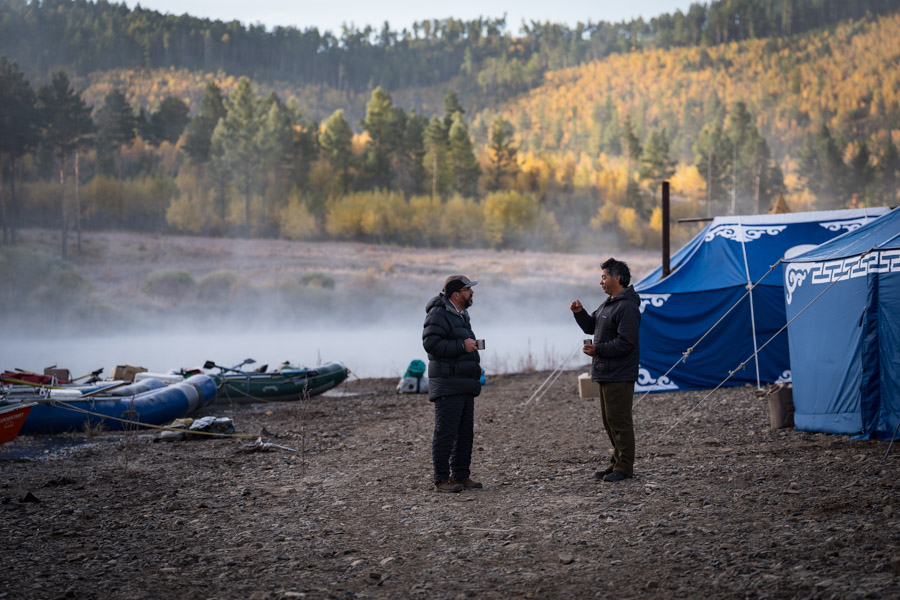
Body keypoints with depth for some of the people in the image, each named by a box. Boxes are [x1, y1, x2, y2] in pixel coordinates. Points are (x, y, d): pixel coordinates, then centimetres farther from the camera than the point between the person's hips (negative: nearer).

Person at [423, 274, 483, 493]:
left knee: (466, 432, 10)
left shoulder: (462, 315, 20)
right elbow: (430, 343, -22)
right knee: (446, 432, -8)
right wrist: (462, 346, -21)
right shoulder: (439, 314, -11)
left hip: (465, 385, 10)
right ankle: (442, 479, -5)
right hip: (447, 385, -10)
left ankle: (461, 475, 17)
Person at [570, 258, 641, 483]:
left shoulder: (627, 307, -17)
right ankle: (617, 462, 24)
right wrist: (580, 313, 7)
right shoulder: (608, 304, 17)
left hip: (620, 376, -11)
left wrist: (598, 350, -19)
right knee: (609, 420, 15)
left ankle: (624, 467, -2)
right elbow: (591, 327, 25)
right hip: (605, 373, 11)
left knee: (619, 421, -7)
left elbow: (625, 342, -23)